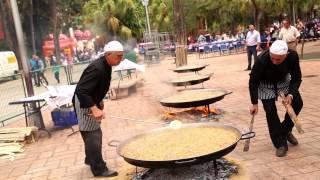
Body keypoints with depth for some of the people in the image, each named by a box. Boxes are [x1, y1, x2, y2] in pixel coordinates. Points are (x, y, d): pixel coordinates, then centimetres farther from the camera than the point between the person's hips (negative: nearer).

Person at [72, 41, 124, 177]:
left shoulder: (105, 65, -1)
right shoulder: (97, 68, -32)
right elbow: (80, 91, -38)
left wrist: (98, 102, 15)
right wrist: (94, 109, -42)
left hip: (92, 102, 10)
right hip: (84, 104, -10)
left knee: (94, 133, 22)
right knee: (93, 135, -4)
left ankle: (91, 159, 41)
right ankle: (99, 169, 7)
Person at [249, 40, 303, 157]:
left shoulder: (293, 56, -30)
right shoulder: (262, 60, -37)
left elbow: (296, 78, -16)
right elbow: (253, 81, -24)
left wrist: (291, 94, -32)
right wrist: (254, 103, -21)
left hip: (283, 80, 3)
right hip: (265, 84, -3)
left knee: (297, 103, -6)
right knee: (270, 110, -12)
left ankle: (285, 130, 19)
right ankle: (280, 144, 1)